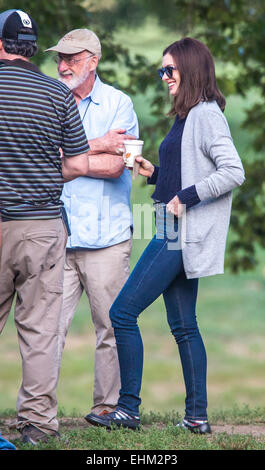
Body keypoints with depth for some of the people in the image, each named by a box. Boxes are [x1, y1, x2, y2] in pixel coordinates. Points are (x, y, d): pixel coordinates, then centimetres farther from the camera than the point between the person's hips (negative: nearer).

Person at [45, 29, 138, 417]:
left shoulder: (118, 105, 4)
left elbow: (112, 167, -7)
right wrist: (97, 145, -7)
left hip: (105, 238, -1)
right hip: (57, 236, 2)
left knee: (112, 327, 3)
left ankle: (108, 406, 14)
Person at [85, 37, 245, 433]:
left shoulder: (206, 114, -12)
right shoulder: (186, 116, 17)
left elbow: (233, 171, -19)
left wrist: (185, 198, -20)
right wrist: (154, 173, 9)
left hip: (182, 235, -10)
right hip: (176, 234, 10)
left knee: (123, 312, -9)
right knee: (183, 325, 10)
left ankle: (129, 409, -4)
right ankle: (197, 416, 11)